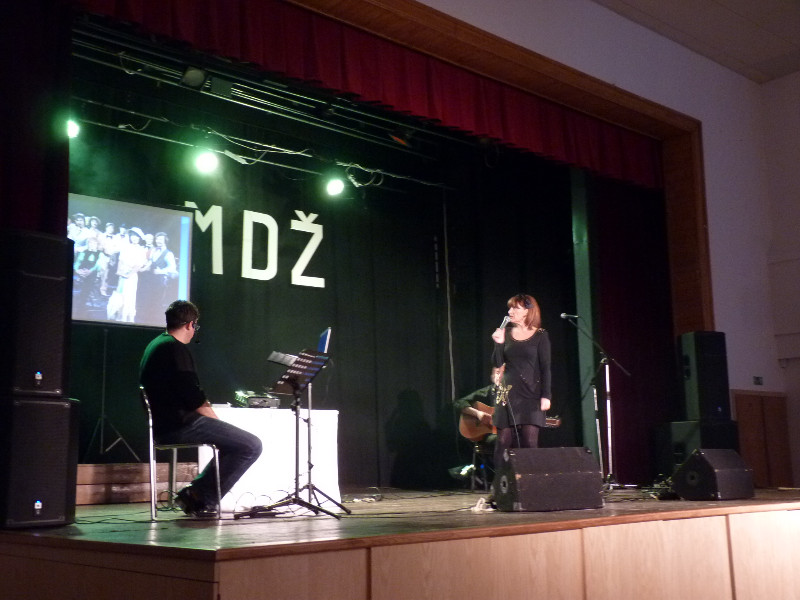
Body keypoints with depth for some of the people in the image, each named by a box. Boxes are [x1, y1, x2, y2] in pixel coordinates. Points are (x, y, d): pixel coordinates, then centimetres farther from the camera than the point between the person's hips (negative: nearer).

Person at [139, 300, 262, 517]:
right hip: (178, 424, -11)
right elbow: (192, 396, -20)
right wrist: (214, 418, -8)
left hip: (163, 425, 11)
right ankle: (202, 498, -7)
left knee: (235, 441, 24)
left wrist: (202, 404, 12)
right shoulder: (175, 348, -14)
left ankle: (196, 493, 17)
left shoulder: (155, 345, 17)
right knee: (251, 446, -12)